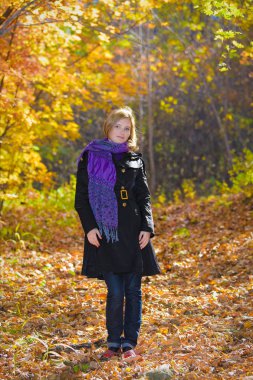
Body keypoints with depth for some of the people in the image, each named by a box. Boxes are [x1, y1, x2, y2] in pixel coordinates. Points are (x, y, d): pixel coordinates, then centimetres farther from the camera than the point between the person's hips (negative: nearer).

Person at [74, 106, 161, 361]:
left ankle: (129, 343, 13)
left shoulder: (135, 159, 11)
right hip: (105, 232, -2)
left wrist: (147, 228, -2)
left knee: (133, 290, 3)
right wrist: (89, 227, -9)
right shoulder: (90, 157, 4)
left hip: (133, 232, 3)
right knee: (115, 292, -4)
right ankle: (113, 343, 12)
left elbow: (144, 197, 11)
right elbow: (81, 197, 2)